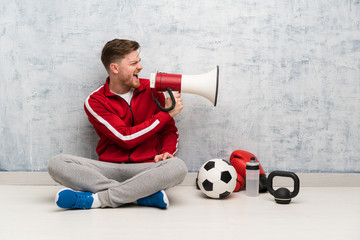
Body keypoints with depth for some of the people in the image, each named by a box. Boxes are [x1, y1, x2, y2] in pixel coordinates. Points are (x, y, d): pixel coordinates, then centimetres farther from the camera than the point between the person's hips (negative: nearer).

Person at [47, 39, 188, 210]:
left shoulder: (152, 89, 6)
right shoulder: (95, 102, -2)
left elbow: (170, 131, 14)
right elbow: (126, 138, -12)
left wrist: (167, 152, -10)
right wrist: (166, 113, -9)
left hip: (145, 168, 1)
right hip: (109, 168, 0)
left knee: (177, 167, -32)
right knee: (57, 164, -24)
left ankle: (97, 199, -29)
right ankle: (144, 195, -31)